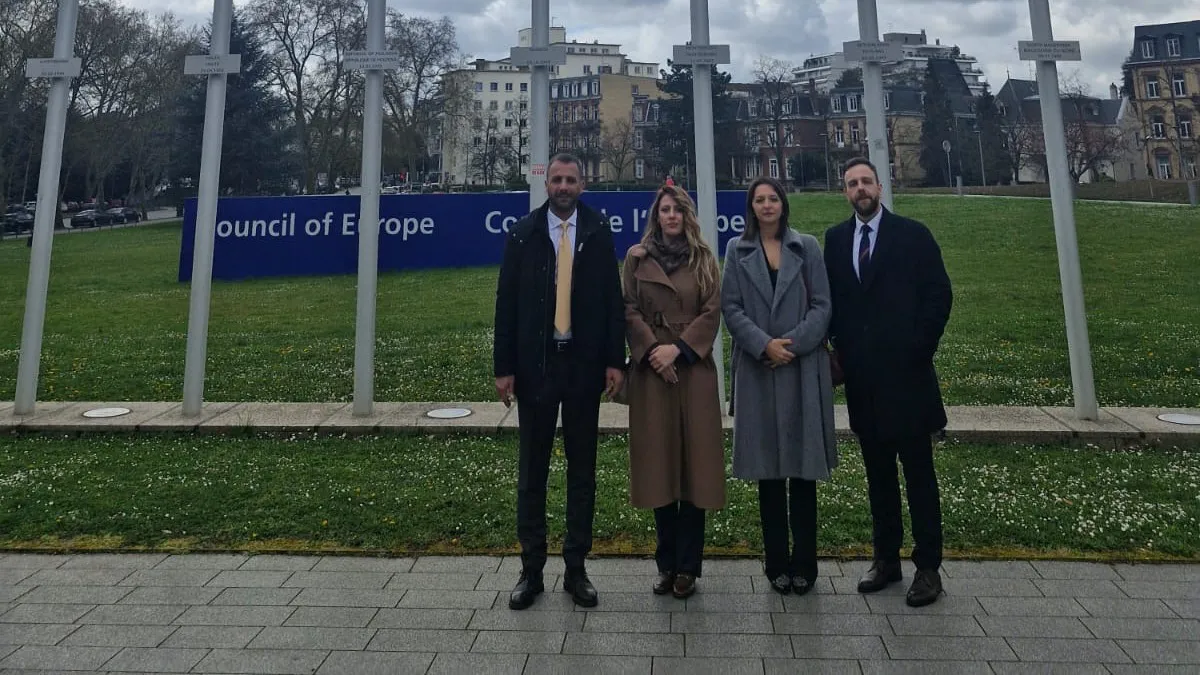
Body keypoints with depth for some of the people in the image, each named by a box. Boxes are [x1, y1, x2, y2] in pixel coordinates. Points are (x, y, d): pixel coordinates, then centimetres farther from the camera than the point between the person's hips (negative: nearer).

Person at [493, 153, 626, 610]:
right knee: (532, 469, 7)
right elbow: (506, 302, 1)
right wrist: (504, 366, -4)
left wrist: (615, 360, -5)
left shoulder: (598, 233, 4)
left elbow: (612, 298, 2)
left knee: (582, 468, 8)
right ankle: (531, 570, 19)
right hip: (535, 363, 0)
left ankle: (576, 569, 20)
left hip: (584, 363, 0)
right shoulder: (523, 234, 3)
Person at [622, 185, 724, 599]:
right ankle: (668, 563, 15)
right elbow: (629, 311, 2)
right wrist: (653, 351, -10)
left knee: (694, 461, 0)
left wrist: (678, 347, -11)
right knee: (659, 462, 3)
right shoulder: (637, 258, 8)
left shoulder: (704, 259, 8)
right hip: (652, 371, 0)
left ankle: (687, 566, 9)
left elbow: (712, 311, 0)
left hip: (694, 370, 0)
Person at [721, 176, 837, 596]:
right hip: (758, 369, 0)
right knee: (768, 468, 5)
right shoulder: (738, 250, 9)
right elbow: (731, 307, 2)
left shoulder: (807, 247, 9)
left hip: (803, 368, 0)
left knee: (804, 465, 3)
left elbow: (822, 305, 3)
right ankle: (776, 562, 14)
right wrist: (764, 344, -12)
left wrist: (793, 343, -11)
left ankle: (804, 563, 13)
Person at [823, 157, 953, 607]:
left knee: (919, 473, 3)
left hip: (905, 373, -3)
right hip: (861, 376, 4)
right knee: (878, 473, 11)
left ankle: (928, 567, 12)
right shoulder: (835, 239, 10)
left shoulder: (912, 234, 0)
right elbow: (831, 299, 11)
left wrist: (919, 350, -6)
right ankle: (886, 559, 22)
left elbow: (939, 295, -2)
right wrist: (841, 348, 1)